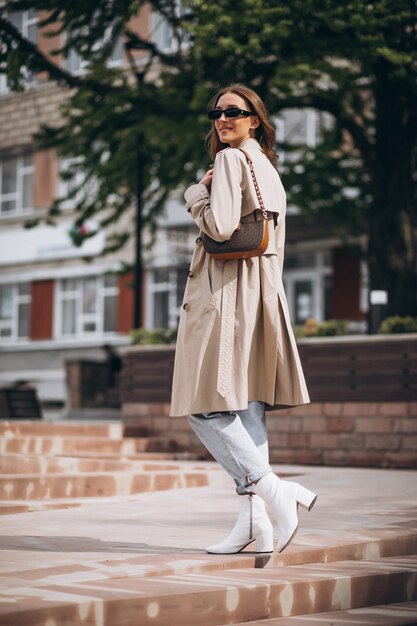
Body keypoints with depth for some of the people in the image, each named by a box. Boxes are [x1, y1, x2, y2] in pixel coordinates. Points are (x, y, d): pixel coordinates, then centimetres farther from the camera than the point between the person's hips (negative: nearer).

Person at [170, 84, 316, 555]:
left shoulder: (230, 160, -7)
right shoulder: (269, 169, 20)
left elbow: (220, 226, -20)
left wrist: (196, 193, -2)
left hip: (224, 290, -9)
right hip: (263, 291, 9)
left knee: (205, 407, -8)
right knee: (247, 405, 5)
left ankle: (273, 490, -16)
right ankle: (254, 521, 2)